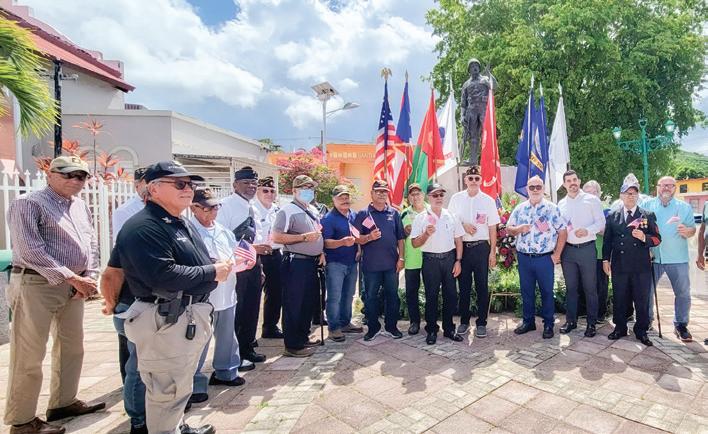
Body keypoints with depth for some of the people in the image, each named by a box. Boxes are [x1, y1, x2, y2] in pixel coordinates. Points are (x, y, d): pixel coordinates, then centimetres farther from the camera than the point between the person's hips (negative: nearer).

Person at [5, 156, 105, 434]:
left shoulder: (81, 206, 13)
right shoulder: (28, 204, -8)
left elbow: (91, 243, 13)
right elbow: (31, 250, -17)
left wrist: (89, 277, -2)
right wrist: (72, 278, -18)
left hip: (72, 286, 7)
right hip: (37, 285, -7)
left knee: (72, 348, 15)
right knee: (29, 356, 1)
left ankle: (63, 403, 31)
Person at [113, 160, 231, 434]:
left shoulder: (182, 224, 14)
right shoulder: (143, 227, -20)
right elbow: (162, 276, -30)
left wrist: (221, 267, 2)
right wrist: (212, 273, -21)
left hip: (191, 316, 11)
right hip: (165, 321, -10)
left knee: (180, 385, 26)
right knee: (168, 390, 5)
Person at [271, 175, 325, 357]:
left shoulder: (313, 210, 15)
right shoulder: (287, 210, -11)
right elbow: (276, 237, -21)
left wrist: (321, 252, 12)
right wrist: (304, 237, -23)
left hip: (312, 263, 9)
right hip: (295, 263, -9)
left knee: (308, 302, 17)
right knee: (293, 304, 0)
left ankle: (303, 337, 32)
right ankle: (292, 346, 12)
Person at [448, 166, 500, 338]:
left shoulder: (488, 200, 2)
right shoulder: (456, 198, 4)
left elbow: (492, 228, 3)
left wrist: (493, 252, -1)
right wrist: (463, 225, -10)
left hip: (481, 247, 0)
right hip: (462, 246, 1)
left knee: (482, 286, 5)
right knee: (463, 286, 7)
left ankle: (481, 322, 18)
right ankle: (464, 321, 21)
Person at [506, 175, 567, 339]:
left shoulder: (552, 208, -2)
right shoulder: (520, 208, 6)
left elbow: (562, 232, -2)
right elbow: (509, 228, 8)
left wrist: (557, 254, -5)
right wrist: (519, 229, -14)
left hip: (545, 258, -2)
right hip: (524, 258, 3)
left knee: (547, 291, 7)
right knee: (526, 291, 12)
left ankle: (548, 324, 22)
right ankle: (528, 321, 27)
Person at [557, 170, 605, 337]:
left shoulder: (591, 200, 0)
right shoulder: (561, 204, 12)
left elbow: (601, 222, -3)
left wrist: (587, 230, -21)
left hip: (587, 248, -3)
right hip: (568, 249, 4)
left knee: (590, 288, 4)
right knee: (570, 287, 11)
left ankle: (591, 323, 16)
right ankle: (571, 320, 22)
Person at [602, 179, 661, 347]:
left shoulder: (648, 216, 5)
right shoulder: (612, 216, 8)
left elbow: (657, 239, 3)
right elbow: (607, 240, 9)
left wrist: (644, 237, -18)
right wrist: (606, 259, 3)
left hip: (641, 266, -1)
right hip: (619, 266, 1)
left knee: (642, 300, 7)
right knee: (619, 299, 10)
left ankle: (641, 331, 22)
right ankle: (620, 328, 24)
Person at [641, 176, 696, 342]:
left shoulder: (684, 207, 6)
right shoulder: (647, 205, 4)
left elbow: (693, 229, 2)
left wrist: (686, 231, -20)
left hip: (677, 258, 0)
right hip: (652, 257, 0)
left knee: (683, 293, 4)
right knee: (646, 290, 7)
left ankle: (681, 325, 19)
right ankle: (646, 320, 22)